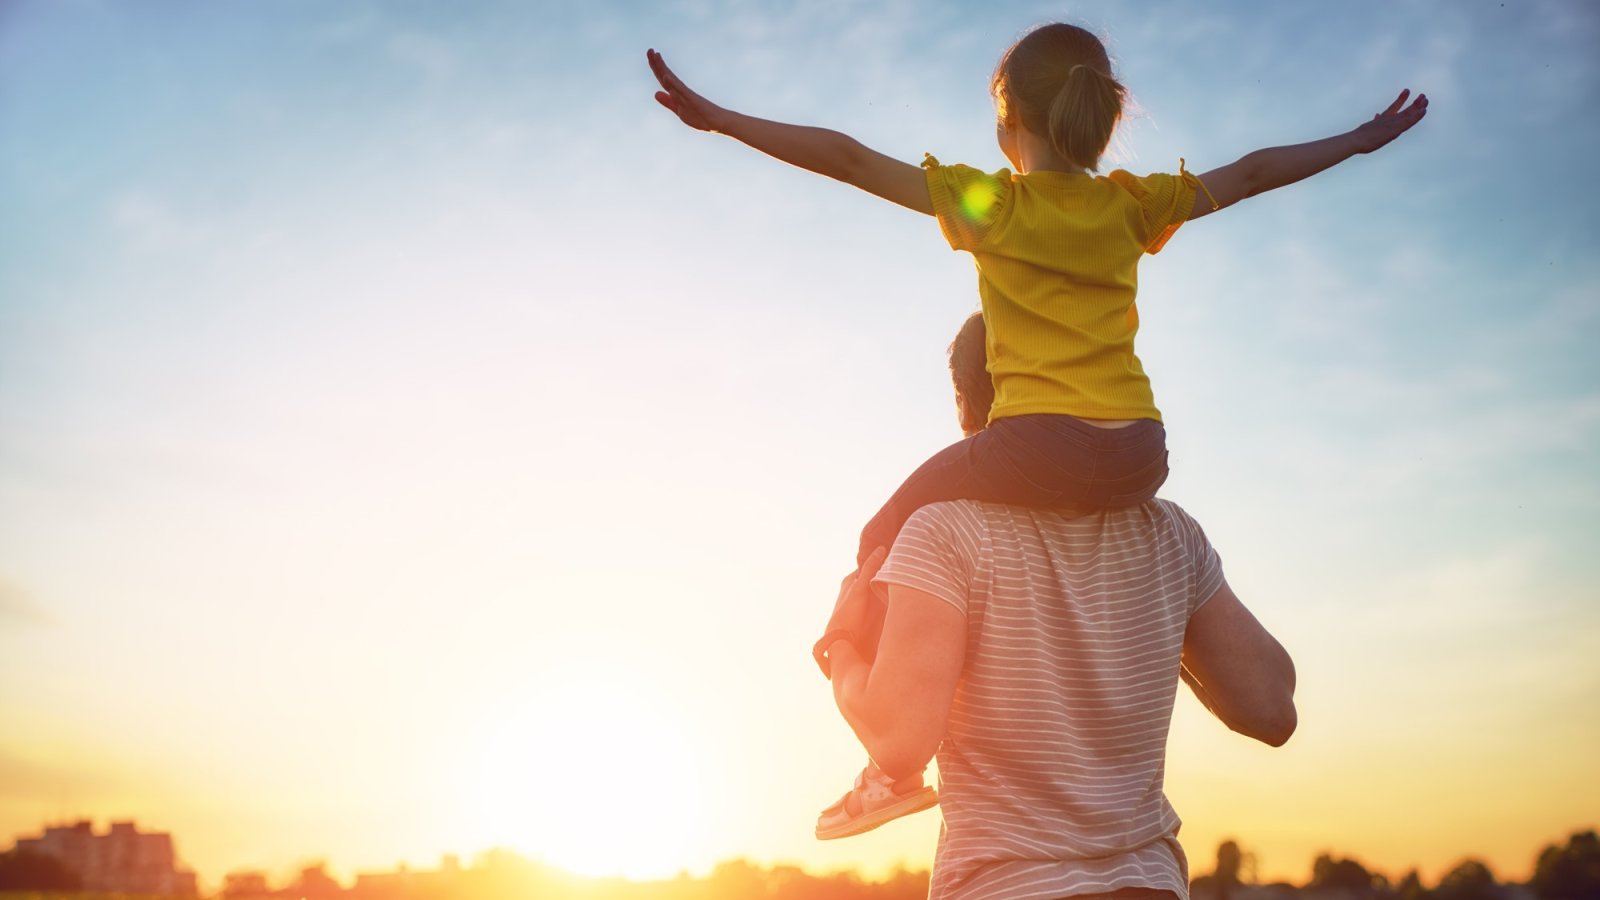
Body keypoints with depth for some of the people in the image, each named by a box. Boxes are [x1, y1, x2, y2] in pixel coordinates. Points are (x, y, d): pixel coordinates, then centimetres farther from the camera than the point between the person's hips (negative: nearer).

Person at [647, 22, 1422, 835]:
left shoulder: (990, 204, 3)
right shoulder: (1132, 206, 13)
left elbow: (849, 158, 0)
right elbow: (1249, 173, 26)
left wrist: (718, 118, 3)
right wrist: (1361, 140, 41)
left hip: (1036, 448, -4)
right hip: (1138, 456, 5)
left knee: (888, 538, 17)